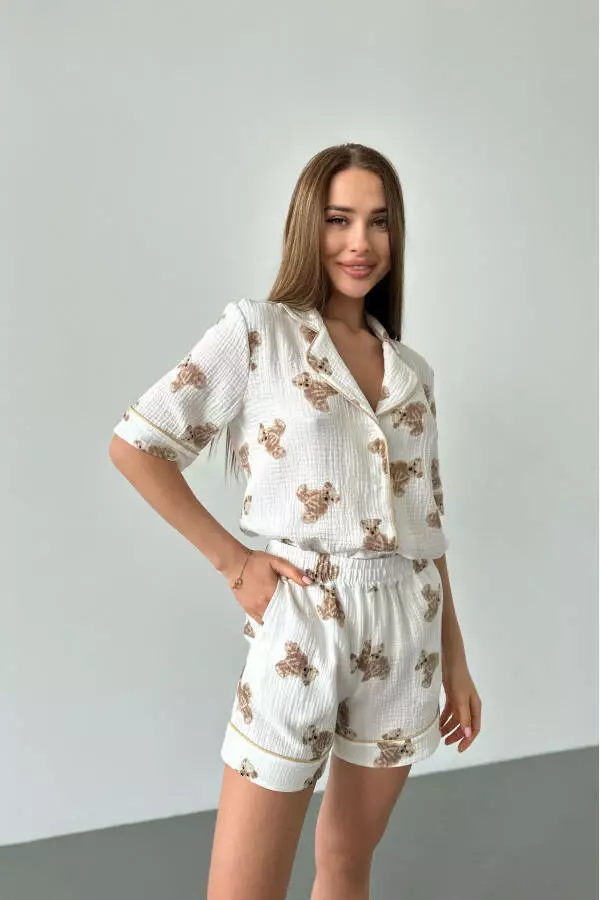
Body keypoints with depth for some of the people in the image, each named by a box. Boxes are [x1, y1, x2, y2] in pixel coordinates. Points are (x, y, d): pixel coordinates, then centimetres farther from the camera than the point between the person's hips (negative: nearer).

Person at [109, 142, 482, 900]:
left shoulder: (412, 370, 10)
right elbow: (134, 444, -6)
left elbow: (426, 523, 12)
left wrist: (455, 657, 12)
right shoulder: (256, 332, -5)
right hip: (300, 626, -4)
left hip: (405, 635, 5)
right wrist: (232, 560, -9)